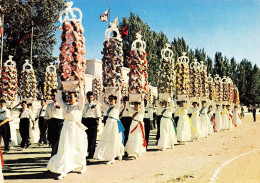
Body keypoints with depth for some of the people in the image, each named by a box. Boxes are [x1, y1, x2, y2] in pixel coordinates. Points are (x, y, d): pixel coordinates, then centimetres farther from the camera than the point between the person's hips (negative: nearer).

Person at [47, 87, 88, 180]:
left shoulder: (78, 106, -3)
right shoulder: (65, 106, 9)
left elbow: (82, 98, -18)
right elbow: (58, 98, 15)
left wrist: (80, 88, -12)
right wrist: (60, 89, 12)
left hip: (76, 129, -3)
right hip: (66, 128, 3)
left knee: (78, 148, 10)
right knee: (64, 149, -3)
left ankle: (83, 166, 32)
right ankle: (63, 171, -2)